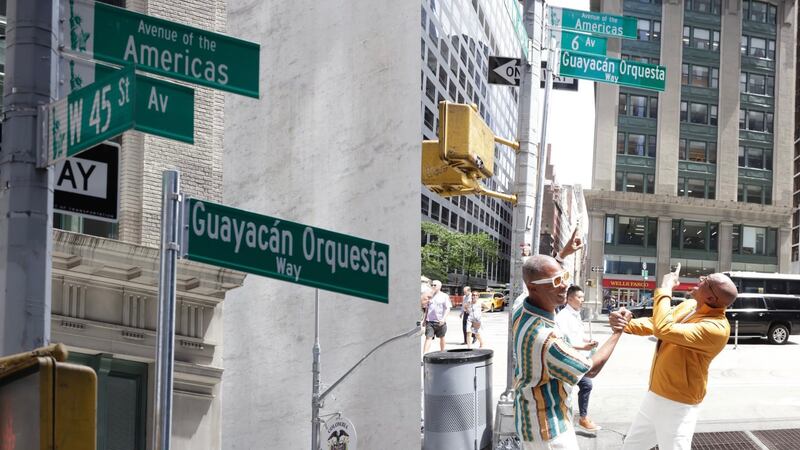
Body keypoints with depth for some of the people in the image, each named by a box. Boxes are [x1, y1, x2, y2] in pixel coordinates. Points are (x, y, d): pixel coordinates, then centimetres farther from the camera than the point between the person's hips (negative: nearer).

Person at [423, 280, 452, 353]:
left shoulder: (444, 296, -1)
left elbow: (448, 309, -7)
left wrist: (443, 319, -20)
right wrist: (425, 319, 16)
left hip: (440, 322, -2)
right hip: (430, 321, 2)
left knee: (441, 338, 14)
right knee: (428, 338, -9)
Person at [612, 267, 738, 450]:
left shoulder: (716, 328, -28)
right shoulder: (689, 305, 2)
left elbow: (664, 329, -36)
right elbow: (655, 323, 6)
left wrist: (665, 290, -23)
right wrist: (626, 324, -15)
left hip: (676, 404, -9)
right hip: (655, 395, 9)